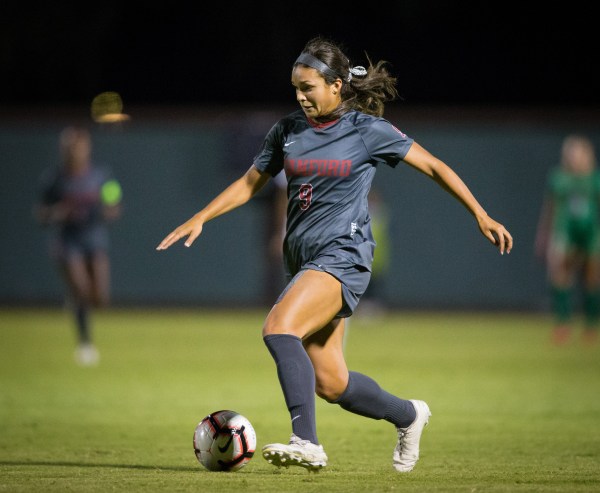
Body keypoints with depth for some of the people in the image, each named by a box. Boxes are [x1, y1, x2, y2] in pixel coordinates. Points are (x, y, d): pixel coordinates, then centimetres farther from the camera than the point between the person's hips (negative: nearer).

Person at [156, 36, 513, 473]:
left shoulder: (368, 130, -4)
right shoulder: (288, 130, 9)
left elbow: (433, 166, 3)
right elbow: (250, 183, 19)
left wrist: (481, 216, 0)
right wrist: (200, 219, 7)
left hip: (343, 256, -6)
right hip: (303, 259, 6)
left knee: (278, 328, -29)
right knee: (331, 384, 6)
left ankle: (306, 442, -33)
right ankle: (409, 415, 31)